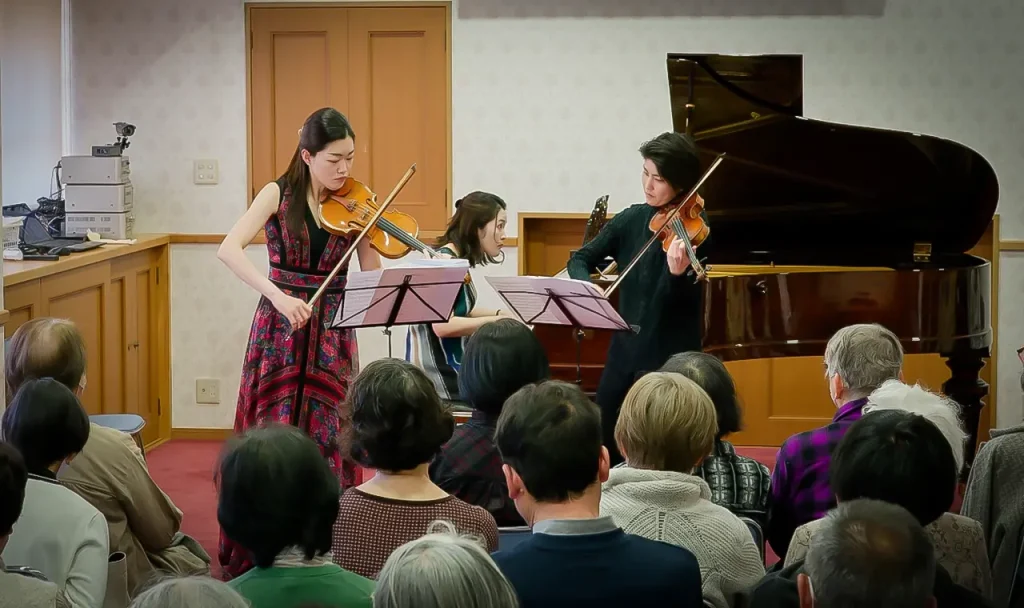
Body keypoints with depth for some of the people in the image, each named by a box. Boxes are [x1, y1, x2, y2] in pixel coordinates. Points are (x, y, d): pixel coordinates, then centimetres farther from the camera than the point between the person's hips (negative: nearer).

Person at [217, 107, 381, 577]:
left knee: (326, 436, 0)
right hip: (280, 327, -1)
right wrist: (278, 294, -30)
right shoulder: (279, 195, -4)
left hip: (332, 332, 1)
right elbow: (229, 250, -18)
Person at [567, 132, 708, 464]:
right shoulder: (631, 220, 4)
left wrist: (677, 274, -40)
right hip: (624, 351, 6)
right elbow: (581, 259, 8)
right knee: (605, 447, 12)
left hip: (670, 358, -6)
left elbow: (686, 303, -18)